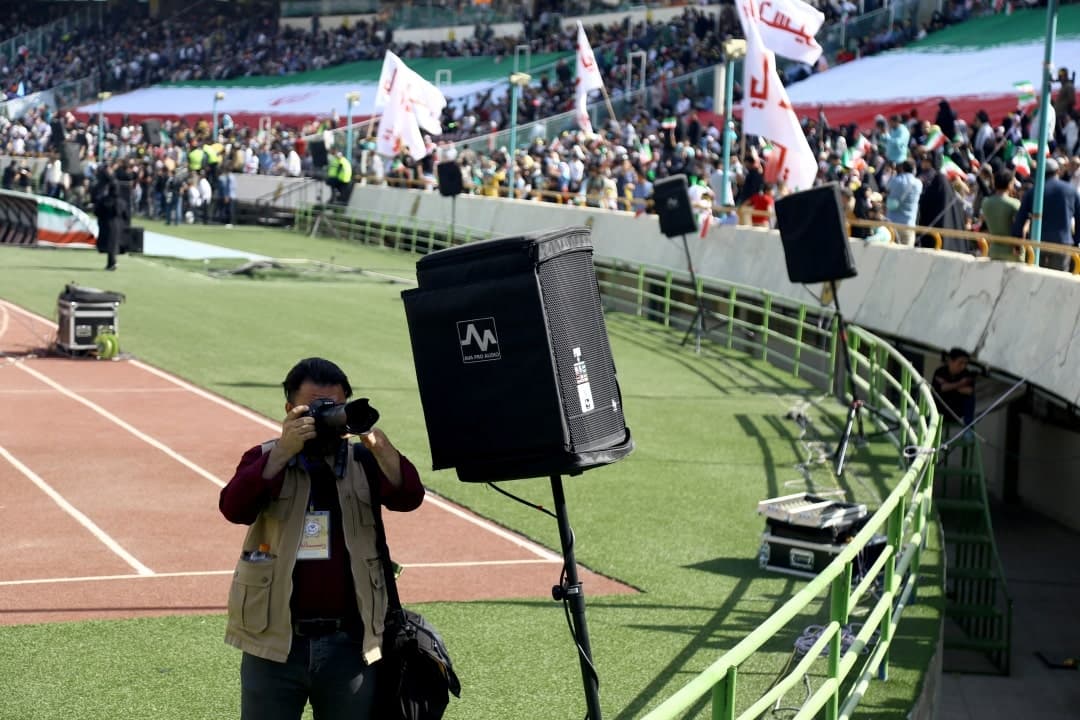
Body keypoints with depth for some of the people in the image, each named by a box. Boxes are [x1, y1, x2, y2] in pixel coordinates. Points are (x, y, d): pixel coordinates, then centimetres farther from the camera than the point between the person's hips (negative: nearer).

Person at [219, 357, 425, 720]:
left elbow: (408, 496, -13)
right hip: (275, 642, -1)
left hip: (350, 643, 1)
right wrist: (284, 451, -26)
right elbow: (234, 507, -17)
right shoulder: (266, 459, 3)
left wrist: (376, 440, -28)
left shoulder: (363, 462, 6)